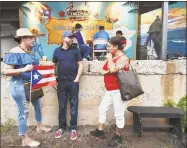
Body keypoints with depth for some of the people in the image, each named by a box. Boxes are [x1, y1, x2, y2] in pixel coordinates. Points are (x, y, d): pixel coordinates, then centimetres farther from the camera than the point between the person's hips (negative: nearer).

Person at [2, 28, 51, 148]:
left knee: (38, 106, 20)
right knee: (24, 111, 1)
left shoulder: (29, 51, 9)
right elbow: (6, 71, -20)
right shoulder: (14, 52, -15)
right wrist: (23, 69, -30)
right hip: (20, 86, -9)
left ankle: (39, 126, 43)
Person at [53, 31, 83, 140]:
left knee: (74, 105, 5)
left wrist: (77, 78, -8)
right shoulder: (57, 51, 7)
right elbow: (53, 65, 13)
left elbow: (80, 65, 1)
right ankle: (62, 127, 26)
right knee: (62, 106, 10)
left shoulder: (75, 50, 3)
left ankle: (73, 128, 18)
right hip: (61, 82, 2)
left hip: (73, 82, -1)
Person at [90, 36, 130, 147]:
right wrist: (106, 71, -10)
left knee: (119, 115, 3)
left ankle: (118, 137, 23)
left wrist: (109, 58, -13)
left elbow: (113, 69, -30)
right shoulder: (111, 57, 12)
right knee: (102, 109, 16)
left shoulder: (123, 58, -15)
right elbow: (102, 70, 13)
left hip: (119, 91, -9)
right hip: (110, 91, 9)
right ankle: (100, 131, 32)